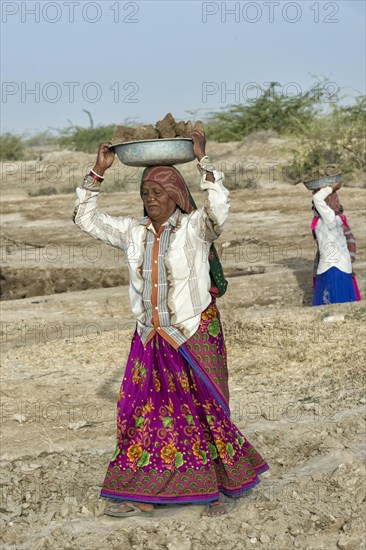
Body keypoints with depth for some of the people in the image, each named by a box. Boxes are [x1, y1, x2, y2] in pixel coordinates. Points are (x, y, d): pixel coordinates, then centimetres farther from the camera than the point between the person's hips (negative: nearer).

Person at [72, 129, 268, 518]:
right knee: (143, 411, 6)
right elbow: (86, 219, 10)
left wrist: (202, 159, -27)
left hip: (194, 336, -5)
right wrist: (98, 173, 2)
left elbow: (219, 208, -29)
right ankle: (141, 495, 14)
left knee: (205, 410, 1)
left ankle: (218, 488, 14)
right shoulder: (133, 232, 6)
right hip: (149, 339, 5)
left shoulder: (195, 228, -8)